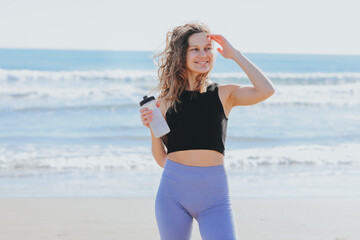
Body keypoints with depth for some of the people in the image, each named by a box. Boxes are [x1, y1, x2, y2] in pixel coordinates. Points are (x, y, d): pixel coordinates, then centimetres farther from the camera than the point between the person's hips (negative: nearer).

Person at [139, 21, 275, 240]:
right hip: (174, 191, 1)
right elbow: (162, 159, 9)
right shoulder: (168, 99, 6)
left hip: (214, 194, -1)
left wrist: (235, 54, -6)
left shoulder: (224, 95, 5)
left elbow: (266, 90, -15)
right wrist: (152, 128, -9)